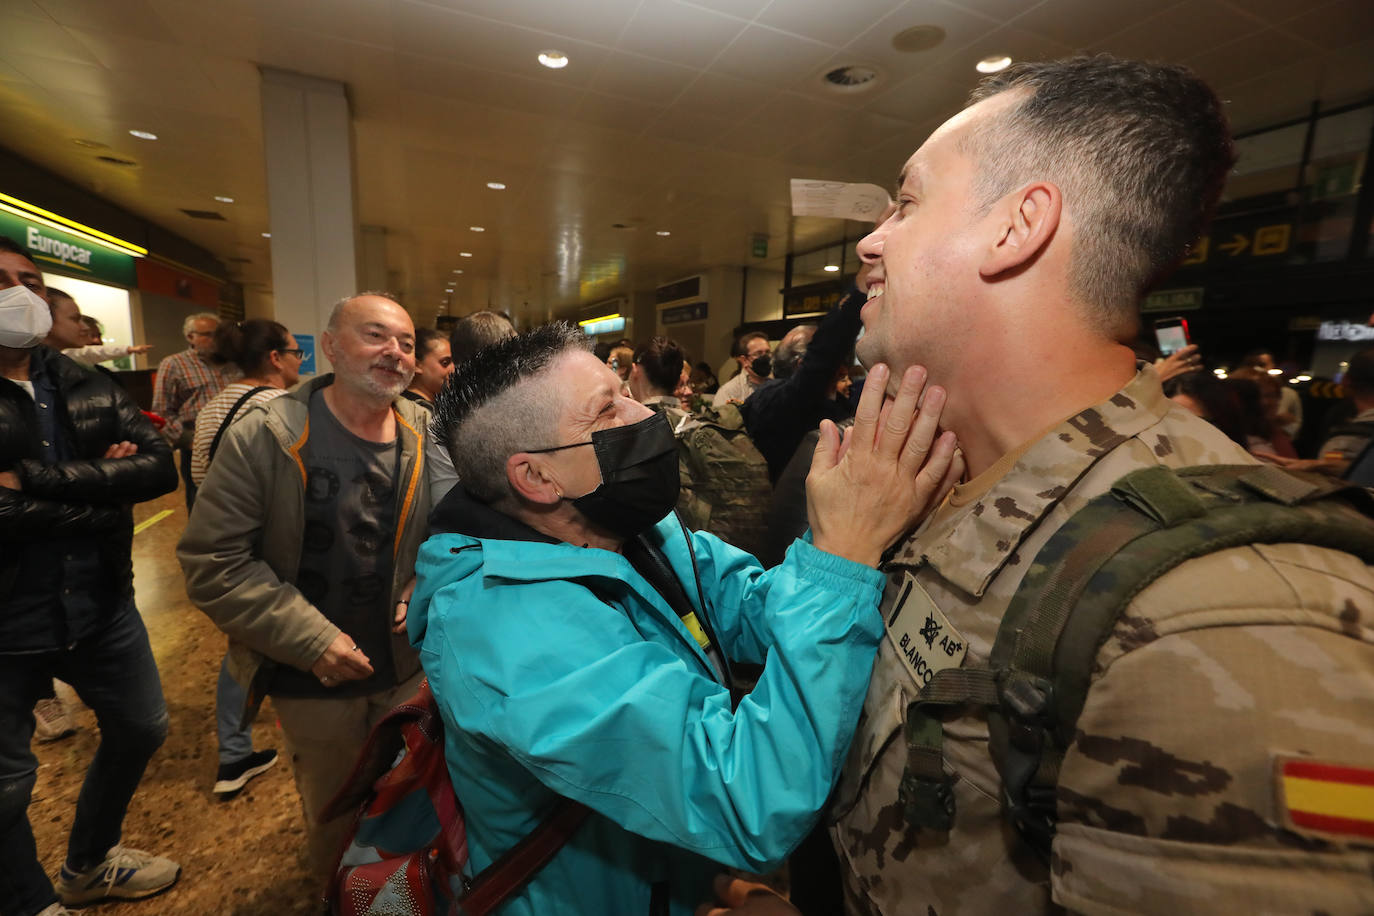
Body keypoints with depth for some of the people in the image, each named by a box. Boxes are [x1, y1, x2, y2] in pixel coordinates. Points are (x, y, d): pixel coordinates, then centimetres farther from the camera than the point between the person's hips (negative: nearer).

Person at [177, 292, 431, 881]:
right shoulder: (263, 437, -16)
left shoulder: (427, 434, -7)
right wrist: (308, 637, -19)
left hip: (407, 665, 3)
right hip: (312, 678, -2)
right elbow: (212, 563, -14)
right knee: (332, 815, 22)